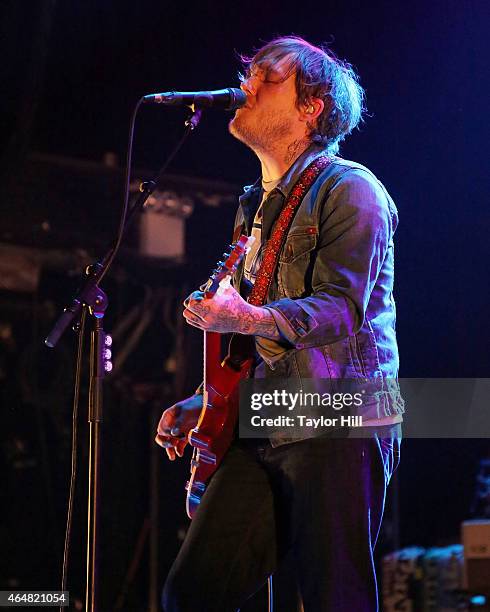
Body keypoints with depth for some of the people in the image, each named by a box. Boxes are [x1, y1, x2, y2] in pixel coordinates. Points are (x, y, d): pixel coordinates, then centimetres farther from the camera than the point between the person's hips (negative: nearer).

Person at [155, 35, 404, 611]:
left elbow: (342, 308, -18)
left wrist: (252, 318, -33)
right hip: (263, 431, 8)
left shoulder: (348, 190, -4)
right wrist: (203, 403, 21)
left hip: (339, 426, -8)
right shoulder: (256, 206, 22)